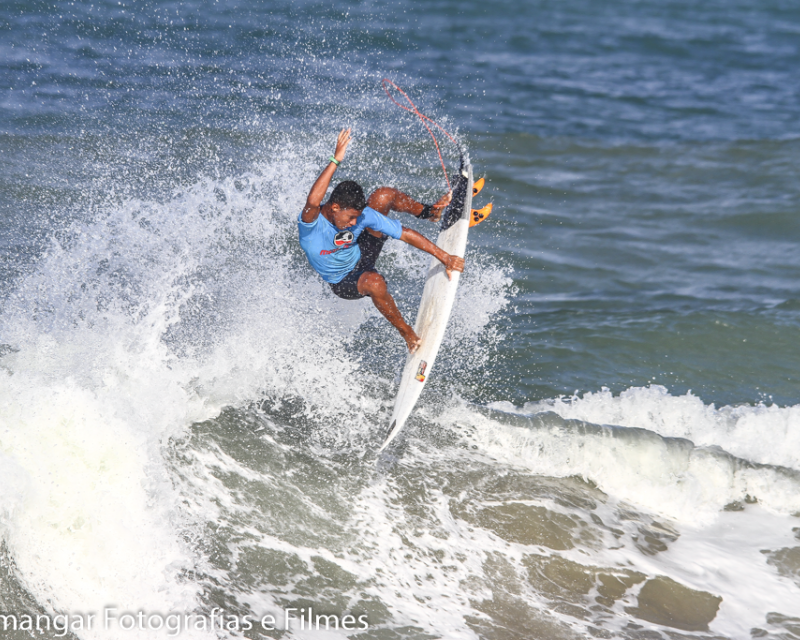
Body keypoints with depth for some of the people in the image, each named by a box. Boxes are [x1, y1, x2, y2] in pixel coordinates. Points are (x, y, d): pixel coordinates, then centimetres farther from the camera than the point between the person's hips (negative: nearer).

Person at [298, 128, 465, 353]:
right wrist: (335, 160, -63)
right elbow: (313, 201, -60)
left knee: (383, 195, -16)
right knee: (375, 282, -42)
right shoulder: (311, 221, -34)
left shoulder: (362, 214, -23)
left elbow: (405, 234, -17)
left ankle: (430, 212, 11)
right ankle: (407, 334, -18)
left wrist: (444, 257, -19)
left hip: (361, 254, 4)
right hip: (344, 282, -4)